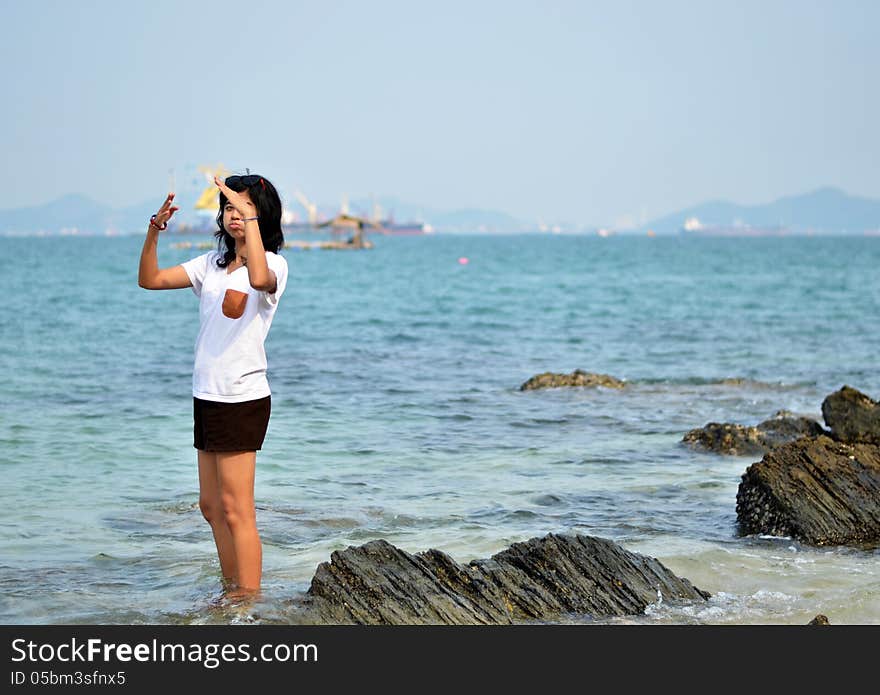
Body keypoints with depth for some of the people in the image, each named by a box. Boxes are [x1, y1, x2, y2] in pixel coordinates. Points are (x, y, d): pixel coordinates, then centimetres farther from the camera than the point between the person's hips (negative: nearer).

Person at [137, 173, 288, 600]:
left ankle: (250, 600, -4)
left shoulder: (274, 264, -9)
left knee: (236, 510, -8)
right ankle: (231, 592, 24)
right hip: (207, 396, 8)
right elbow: (150, 279, 10)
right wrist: (155, 230, -5)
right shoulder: (212, 264, 13)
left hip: (243, 399, -8)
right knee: (211, 505, 14)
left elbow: (259, 278, -35)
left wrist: (250, 216, -33)